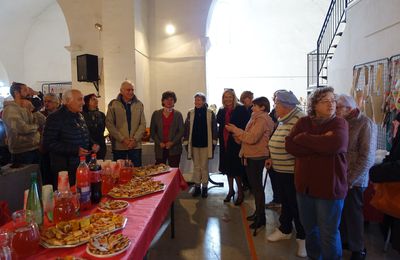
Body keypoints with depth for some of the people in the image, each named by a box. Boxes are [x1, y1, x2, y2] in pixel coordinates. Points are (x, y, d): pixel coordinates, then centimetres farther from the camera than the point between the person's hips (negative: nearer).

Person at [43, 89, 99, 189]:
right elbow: (48, 143, -17)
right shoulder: (55, 118, -10)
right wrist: (75, 151, -23)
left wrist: (92, 145, 4)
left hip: (82, 166, 7)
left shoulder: (79, 116, 14)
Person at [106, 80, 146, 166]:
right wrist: (122, 139, -10)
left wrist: (135, 139, -8)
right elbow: (109, 124, -3)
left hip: (135, 145, 2)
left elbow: (143, 124, 5)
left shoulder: (139, 104, 7)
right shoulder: (113, 104, 1)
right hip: (119, 145, -1)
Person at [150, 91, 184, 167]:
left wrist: (172, 142, -10)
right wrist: (159, 142, -6)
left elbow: (182, 131, 1)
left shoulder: (178, 114, 5)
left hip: (174, 148, -1)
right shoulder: (156, 114, 8)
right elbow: (152, 131, 7)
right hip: (160, 148, 1)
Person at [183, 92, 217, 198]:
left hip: (205, 144, -2)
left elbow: (214, 128, -1)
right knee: (196, 167, 11)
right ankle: (197, 187, 23)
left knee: (204, 167, 7)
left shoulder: (210, 113, -3)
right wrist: (186, 142, -1)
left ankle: (205, 187, 20)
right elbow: (187, 128, 3)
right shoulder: (190, 113, 2)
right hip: (194, 144, 2)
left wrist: (213, 143, -3)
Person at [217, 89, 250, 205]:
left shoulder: (241, 109, -6)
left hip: (236, 142, -5)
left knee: (236, 168, -3)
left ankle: (240, 192, 14)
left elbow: (246, 125, -10)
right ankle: (231, 190, 29)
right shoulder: (221, 111, 9)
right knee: (227, 167, 13)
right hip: (225, 143, 6)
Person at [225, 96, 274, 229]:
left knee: (257, 186, -2)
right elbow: (250, 136, 12)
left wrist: (235, 130, -17)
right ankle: (258, 212, 31)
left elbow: (252, 138, -24)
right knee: (255, 185, 17)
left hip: (256, 157, -10)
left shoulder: (262, 119, -15)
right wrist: (236, 130, 0)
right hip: (252, 156, 10)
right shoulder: (258, 118, 16)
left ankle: (261, 217, 9)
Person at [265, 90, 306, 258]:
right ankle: (284, 230, 39)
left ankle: (302, 238, 22)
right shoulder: (283, 120, 11)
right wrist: (273, 159, 18)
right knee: (285, 202, 22)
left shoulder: (299, 119, -20)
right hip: (281, 170, 9)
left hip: (294, 171, -9)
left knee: (297, 205, 5)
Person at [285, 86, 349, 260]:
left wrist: (304, 138, -17)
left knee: (329, 233, 9)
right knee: (309, 228, 20)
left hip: (329, 186, -4)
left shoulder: (339, 123, -6)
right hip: (305, 185, 4)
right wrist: (320, 145, -19)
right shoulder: (303, 122, 3)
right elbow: (289, 145, -11)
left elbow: (335, 145, -27)